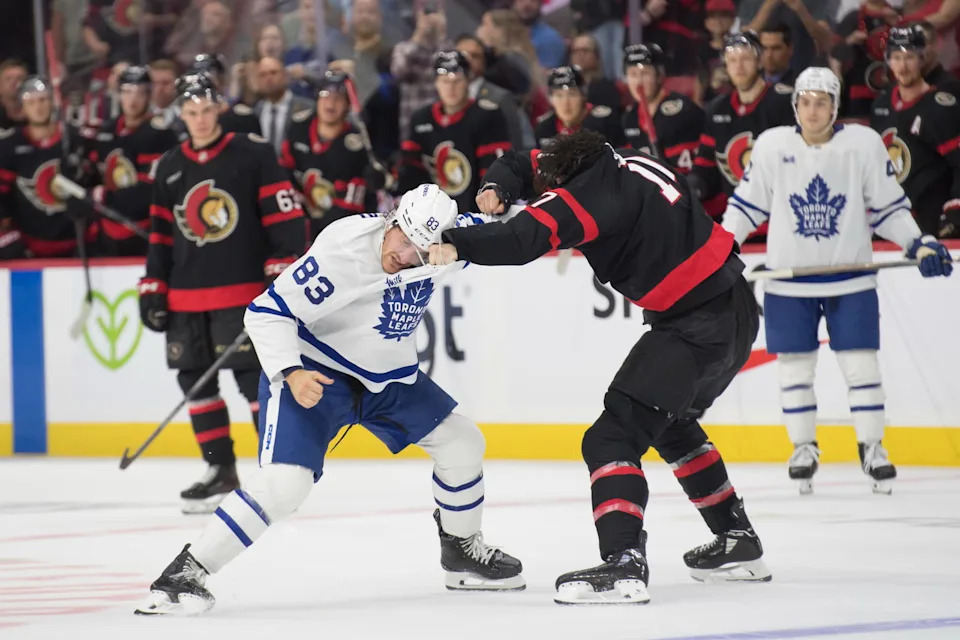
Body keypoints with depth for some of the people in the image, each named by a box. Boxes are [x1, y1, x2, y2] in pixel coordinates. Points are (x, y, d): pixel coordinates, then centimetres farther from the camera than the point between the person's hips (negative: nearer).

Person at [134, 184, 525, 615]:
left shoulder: (440, 245, -12)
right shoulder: (342, 248, -30)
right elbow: (267, 312, -24)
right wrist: (290, 375, -37)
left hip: (388, 377, 7)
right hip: (312, 372, -7)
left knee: (461, 443, 9)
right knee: (284, 482, -24)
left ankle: (462, 551, 33)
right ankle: (186, 572, -18)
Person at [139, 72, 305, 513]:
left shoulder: (253, 155, -4)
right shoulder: (169, 168, 12)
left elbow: (285, 217, -7)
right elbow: (160, 234, 16)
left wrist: (282, 271, -13)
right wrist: (153, 288, 11)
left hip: (243, 291, -6)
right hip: (187, 296, 6)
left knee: (255, 377, -10)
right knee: (195, 379, 5)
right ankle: (221, 472, 14)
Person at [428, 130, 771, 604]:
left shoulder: (596, 190, -18)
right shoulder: (616, 163, 10)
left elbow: (534, 233, -33)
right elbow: (524, 167, 19)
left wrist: (456, 245, -30)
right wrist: (496, 189, -1)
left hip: (697, 325, -10)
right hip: (735, 311, 10)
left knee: (612, 437, -14)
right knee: (671, 425, 31)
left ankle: (623, 563, -29)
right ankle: (739, 544, 37)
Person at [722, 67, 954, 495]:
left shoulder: (864, 144, -6)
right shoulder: (772, 145, -4)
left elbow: (887, 207, 1)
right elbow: (748, 203, 6)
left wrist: (918, 243, -10)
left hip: (850, 276, -1)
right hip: (788, 278, 1)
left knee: (860, 361, -1)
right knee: (794, 363, 4)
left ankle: (872, 448, 10)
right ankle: (803, 449, 18)